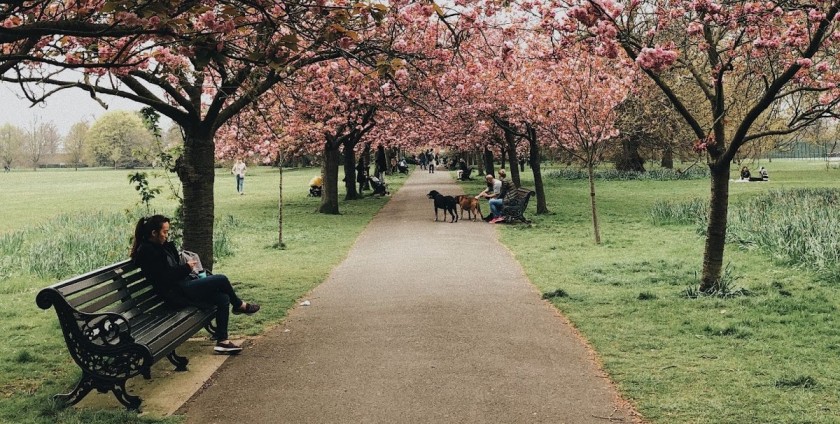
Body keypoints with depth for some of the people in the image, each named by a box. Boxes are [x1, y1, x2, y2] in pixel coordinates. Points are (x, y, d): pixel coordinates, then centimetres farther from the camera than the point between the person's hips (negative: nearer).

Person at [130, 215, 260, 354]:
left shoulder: (161, 246, 14)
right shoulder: (146, 251, -14)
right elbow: (164, 277, -19)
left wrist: (187, 266, 7)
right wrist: (186, 267, -10)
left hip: (183, 284, 10)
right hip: (176, 293, -10)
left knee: (223, 298, -1)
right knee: (221, 280, -11)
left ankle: (222, 341, 3)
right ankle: (239, 305, 17)